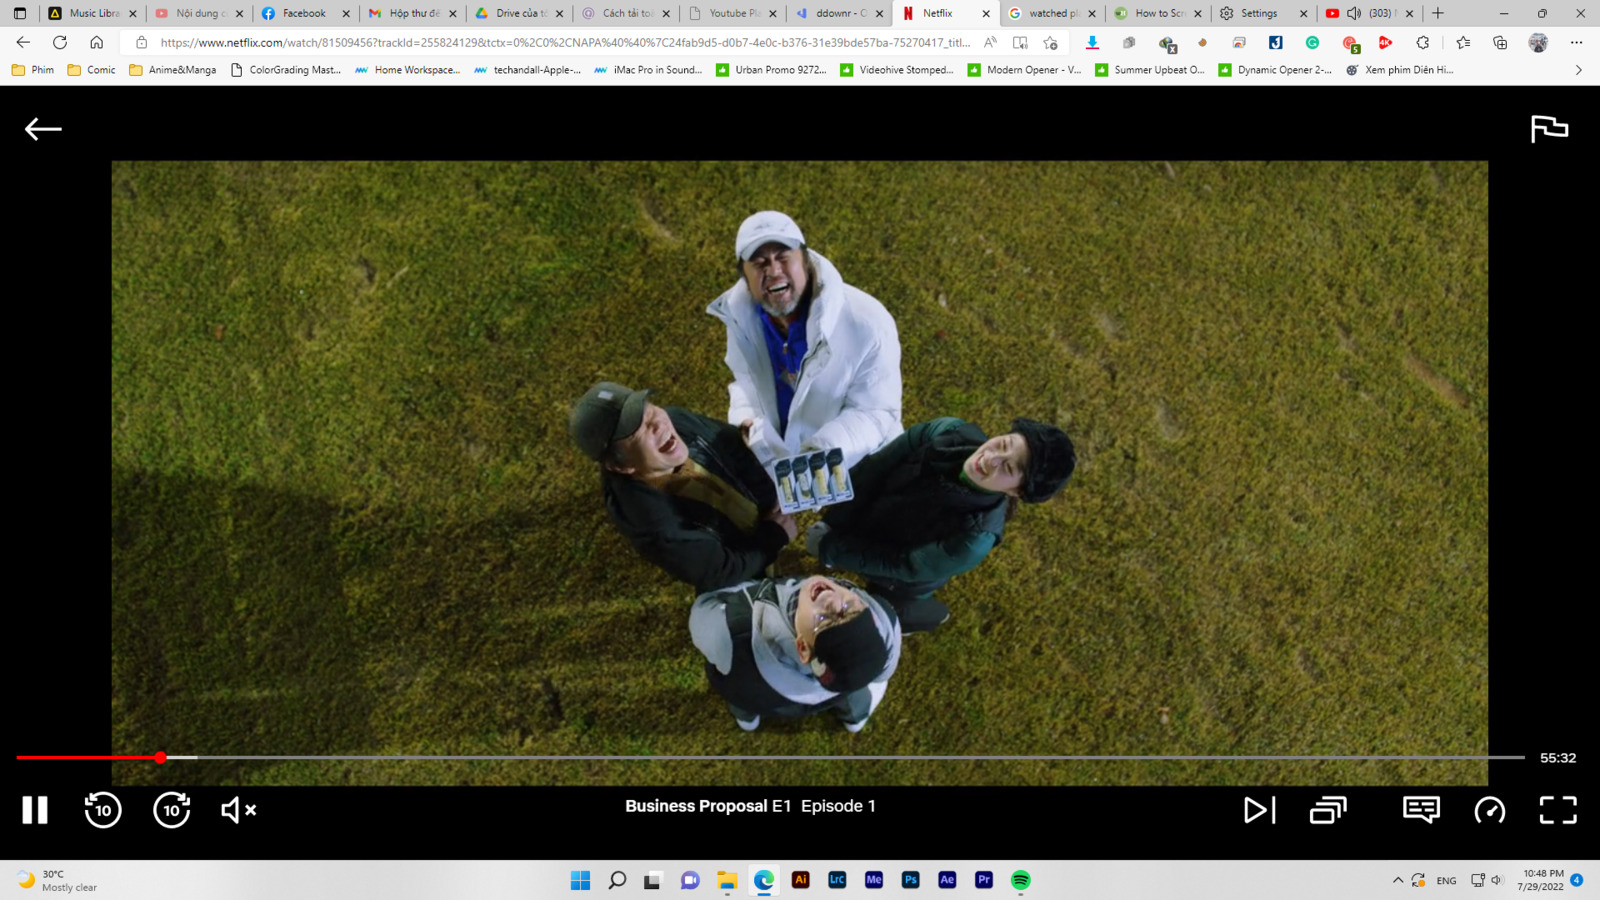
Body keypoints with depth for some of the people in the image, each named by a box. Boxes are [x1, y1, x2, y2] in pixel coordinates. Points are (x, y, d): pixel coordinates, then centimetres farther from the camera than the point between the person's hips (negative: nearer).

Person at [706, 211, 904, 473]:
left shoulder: (868, 323, -23)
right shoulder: (739, 312, -7)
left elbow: (875, 412, -18)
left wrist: (823, 452, -33)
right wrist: (747, 421, -12)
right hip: (769, 459, 1)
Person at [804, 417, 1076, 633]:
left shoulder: (975, 539, -42)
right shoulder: (949, 433, -32)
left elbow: (903, 565, -28)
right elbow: (873, 470, -20)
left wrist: (828, 549, -22)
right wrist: (831, 523, -22)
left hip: (896, 584, -3)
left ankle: (931, 614, 46)